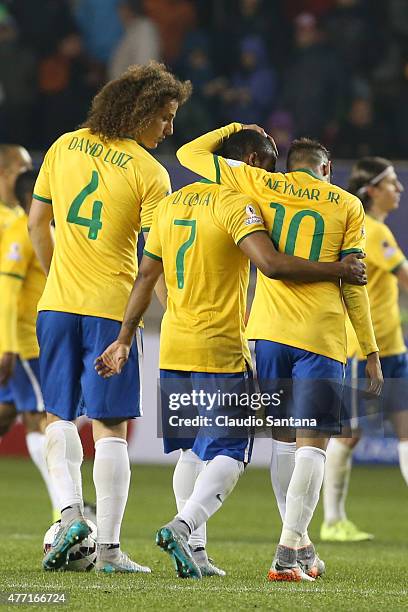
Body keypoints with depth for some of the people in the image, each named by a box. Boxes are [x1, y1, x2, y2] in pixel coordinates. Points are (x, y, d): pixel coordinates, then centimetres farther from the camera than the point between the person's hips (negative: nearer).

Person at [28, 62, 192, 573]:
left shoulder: (65, 147, 6)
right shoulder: (150, 173, -8)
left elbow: (36, 223, 12)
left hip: (57, 302, 4)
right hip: (111, 307, -3)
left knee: (59, 416, 14)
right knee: (109, 426, 0)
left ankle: (69, 512, -7)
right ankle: (108, 547, -2)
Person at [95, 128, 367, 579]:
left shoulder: (171, 204, 12)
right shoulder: (236, 205, -11)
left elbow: (146, 275, 16)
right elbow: (272, 264, -24)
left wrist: (124, 338, 21)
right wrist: (338, 270, -16)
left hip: (173, 350, 7)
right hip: (221, 352, -7)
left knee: (192, 450, 15)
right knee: (229, 454, -3)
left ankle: (194, 551, 11)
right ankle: (184, 525, -22)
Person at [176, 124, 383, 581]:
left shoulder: (263, 186, 8)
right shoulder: (347, 205, 7)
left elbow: (190, 154, 12)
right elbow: (352, 284, 3)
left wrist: (233, 129, 29)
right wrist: (371, 352, 7)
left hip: (269, 331, 2)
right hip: (322, 337, -2)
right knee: (311, 442, -4)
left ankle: (300, 546, 19)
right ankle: (288, 554, -16)